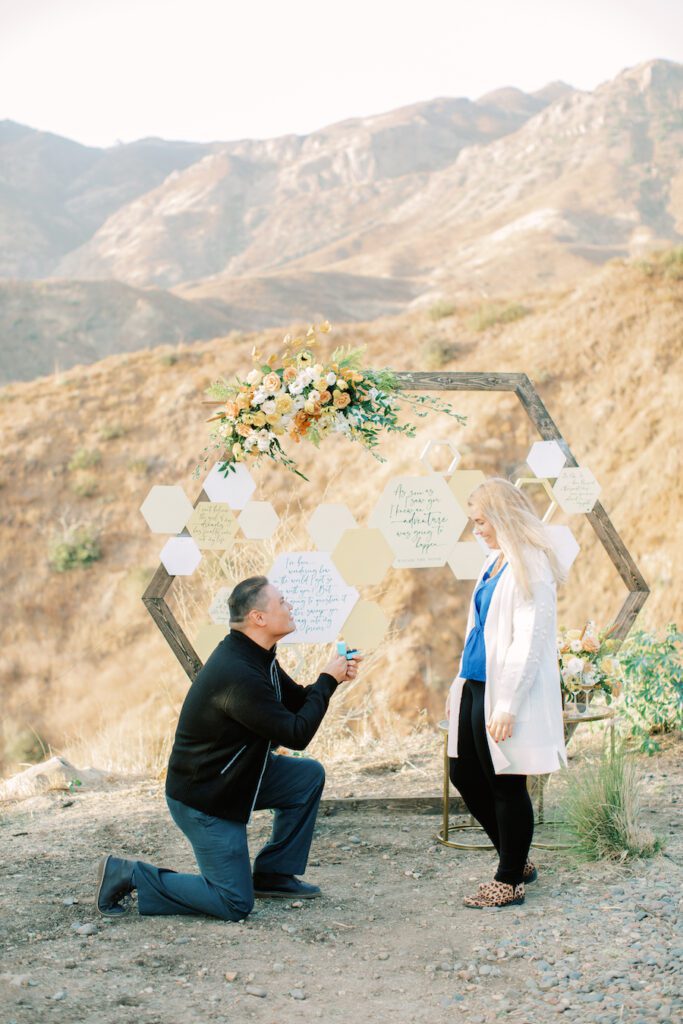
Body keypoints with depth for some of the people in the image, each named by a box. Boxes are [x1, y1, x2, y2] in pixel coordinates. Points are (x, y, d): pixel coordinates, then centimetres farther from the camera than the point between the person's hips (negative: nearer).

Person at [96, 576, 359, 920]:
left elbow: (296, 702, 14)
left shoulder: (257, 658, 2)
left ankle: (273, 874, 14)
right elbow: (297, 733, -26)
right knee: (235, 904, -6)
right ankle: (128, 876, 2)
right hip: (201, 799, -10)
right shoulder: (238, 675, -30)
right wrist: (327, 680, -15)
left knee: (309, 775, 4)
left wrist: (332, 676, -4)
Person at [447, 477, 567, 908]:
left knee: (505, 786, 1)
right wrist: (461, 684, 17)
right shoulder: (496, 561, 13)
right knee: (464, 774, 14)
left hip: (506, 694, -10)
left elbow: (530, 642, -20)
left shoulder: (530, 566, -15)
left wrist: (506, 707, -22)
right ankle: (517, 861, 28)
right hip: (476, 687, 10)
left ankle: (510, 881, 16)